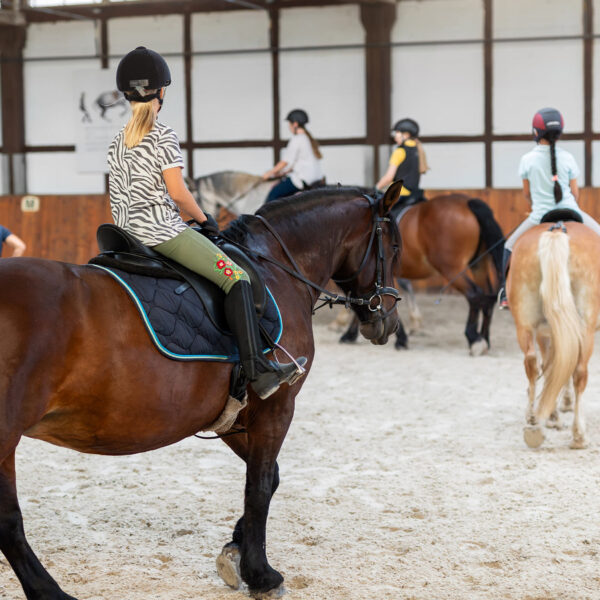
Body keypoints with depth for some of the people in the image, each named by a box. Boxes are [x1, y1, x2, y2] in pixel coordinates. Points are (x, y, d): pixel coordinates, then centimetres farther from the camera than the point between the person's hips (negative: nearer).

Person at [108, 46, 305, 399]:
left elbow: (118, 195, 16)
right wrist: (205, 220, 0)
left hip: (129, 234, 9)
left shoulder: (118, 142, 13)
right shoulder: (164, 136, -10)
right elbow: (178, 192, -14)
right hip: (163, 230, -9)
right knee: (236, 278, -10)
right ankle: (258, 370, -22)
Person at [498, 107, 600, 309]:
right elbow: (575, 192, 4)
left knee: (510, 246, 22)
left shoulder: (527, 160, -7)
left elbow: (526, 193, 6)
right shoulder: (567, 158, -5)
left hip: (540, 216, 0)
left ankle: (505, 294, 19)